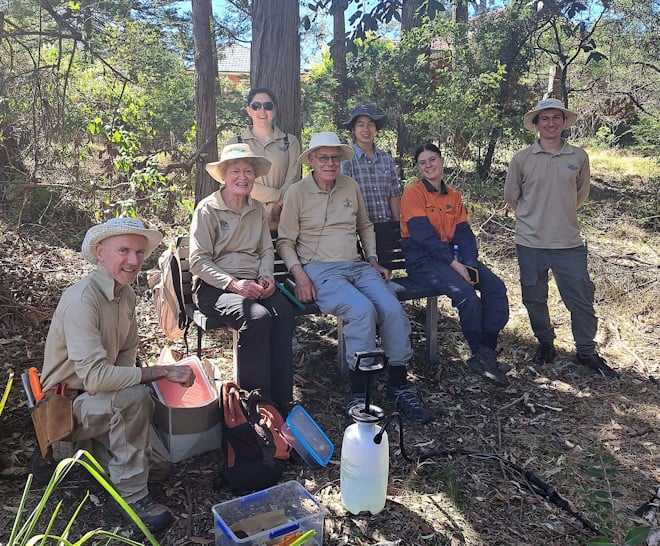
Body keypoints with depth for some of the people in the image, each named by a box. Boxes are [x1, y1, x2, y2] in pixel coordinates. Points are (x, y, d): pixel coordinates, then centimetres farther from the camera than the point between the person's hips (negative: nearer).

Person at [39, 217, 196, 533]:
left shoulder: (126, 294, 0)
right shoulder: (82, 300, -27)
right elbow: (95, 377, -35)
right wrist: (164, 372, -32)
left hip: (100, 397, 8)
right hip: (68, 404, -7)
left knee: (159, 466, 3)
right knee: (135, 396, -35)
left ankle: (88, 445, 20)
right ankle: (132, 495, -19)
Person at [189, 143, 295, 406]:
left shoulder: (257, 209, 16)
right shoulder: (208, 209, -2)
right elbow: (198, 261, -7)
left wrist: (266, 276, -3)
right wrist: (233, 284, -19)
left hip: (252, 283, 5)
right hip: (214, 286, -4)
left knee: (284, 311, -28)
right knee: (257, 316, -34)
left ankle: (281, 402, -23)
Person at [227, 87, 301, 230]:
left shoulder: (290, 142, 12)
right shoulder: (235, 143, 10)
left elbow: (292, 181, 1)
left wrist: (273, 209, -14)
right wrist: (278, 195, -10)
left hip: (280, 221, 0)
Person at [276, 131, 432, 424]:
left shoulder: (351, 186, 15)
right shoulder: (297, 192, 2)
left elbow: (365, 226, 26)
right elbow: (285, 241, 3)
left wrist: (373, 259, 14)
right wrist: (299, 275, -12)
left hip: (357, 266, 5)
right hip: (320, 269, -4)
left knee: (392, 308, -22)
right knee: (362, 310, -32)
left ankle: (399, 386, -7)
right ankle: (359, 394, -21)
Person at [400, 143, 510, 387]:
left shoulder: (453, 195, 15)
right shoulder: (413, 193, -6)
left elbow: (464, 232, 7)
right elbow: (424, 234, -16)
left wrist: (469, 263, -12)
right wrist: (454, 263, -22)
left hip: (452, 254, 7)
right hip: (422, 260, -7)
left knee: (496, 287, -12)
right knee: (466, 293, -28)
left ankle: (487, 350, -6)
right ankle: (480, 356, -9)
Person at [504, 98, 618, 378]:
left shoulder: (579, 156, 1)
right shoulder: (522, 158, -3)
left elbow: (582, 193, 15)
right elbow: (511, 196, 7)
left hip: (569, 242, 1)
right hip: (531, 242, 0)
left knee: (581, 299, 5)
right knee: (534, 299, 10)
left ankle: (587, 352, 23)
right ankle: (545, 344, 31)